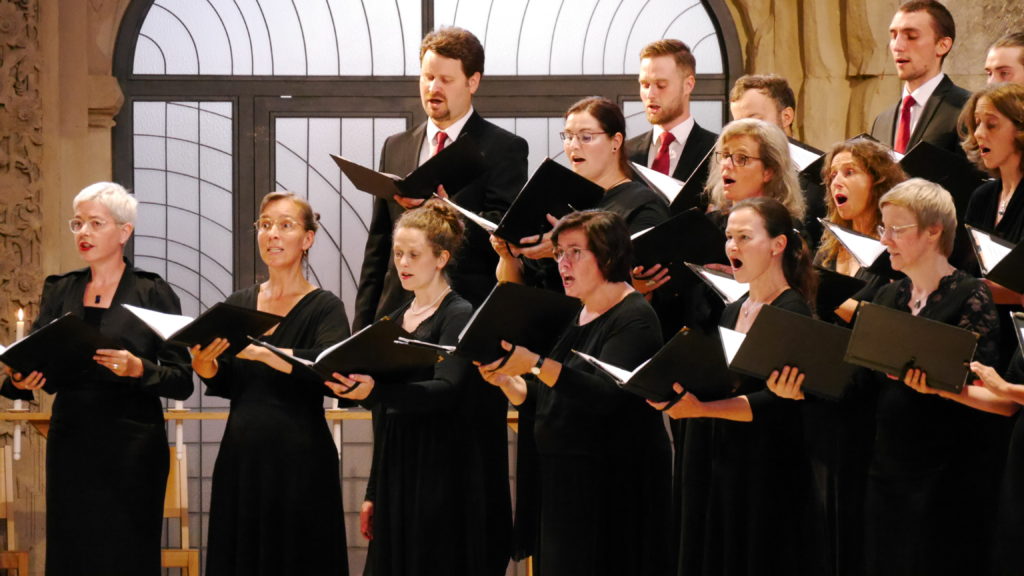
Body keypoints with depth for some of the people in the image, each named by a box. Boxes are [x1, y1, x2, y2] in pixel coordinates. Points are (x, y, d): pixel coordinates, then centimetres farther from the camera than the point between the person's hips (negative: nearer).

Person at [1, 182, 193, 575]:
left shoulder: (153, 293, -1)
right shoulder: (59, 291, 11)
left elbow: (181, 382, -3)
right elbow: (44, 369, 7)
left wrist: (139, 369, -21)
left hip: (131, 444, -4)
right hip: (70, 443, 4)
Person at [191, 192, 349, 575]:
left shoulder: (324, 308, -3)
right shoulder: (239, 305, 12)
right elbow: (227, 386, 7)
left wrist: (259, 351, -31)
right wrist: (204, 365, -15)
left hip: (299, 460, -4)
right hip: (240, 456, 4)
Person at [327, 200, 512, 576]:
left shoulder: (459, 316, -6)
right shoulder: (396, 321, 15)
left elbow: (446, 389, -22)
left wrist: (374, 391, -38)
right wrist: (373, 493, 16)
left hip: (443, 475, -7)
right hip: (395, 474, 7)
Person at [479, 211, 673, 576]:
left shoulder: (634, 319, -11)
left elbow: (606, 395, -26)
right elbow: (541, 403, 17)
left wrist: (535, 365, -33)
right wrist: (506, 381, -2)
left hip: (612, 489, -8)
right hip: (558, 484, 8)